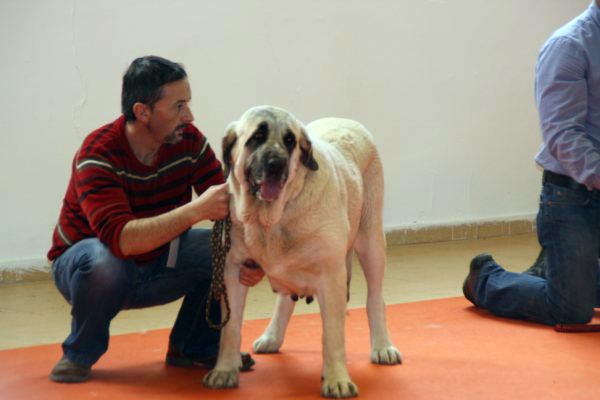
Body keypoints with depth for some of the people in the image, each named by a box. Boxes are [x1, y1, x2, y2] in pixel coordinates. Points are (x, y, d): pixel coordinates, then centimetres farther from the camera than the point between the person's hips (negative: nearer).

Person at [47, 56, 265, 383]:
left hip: (156, 264, 5)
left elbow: (229, 209, -13)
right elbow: (120, 239, -42)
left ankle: (194, 347, 4)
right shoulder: (98, 155, -28)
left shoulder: (189, 140, -12)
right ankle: (80, 354, -10)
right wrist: (198, 209, -50)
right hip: (84, 266, -5)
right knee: (103, 259, -39)